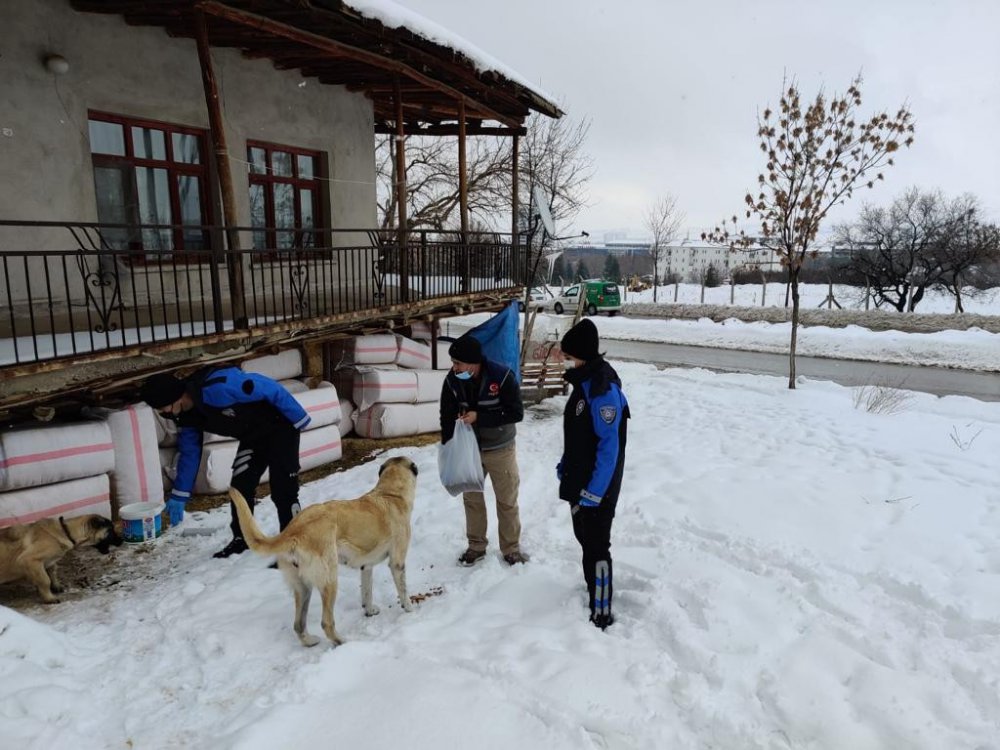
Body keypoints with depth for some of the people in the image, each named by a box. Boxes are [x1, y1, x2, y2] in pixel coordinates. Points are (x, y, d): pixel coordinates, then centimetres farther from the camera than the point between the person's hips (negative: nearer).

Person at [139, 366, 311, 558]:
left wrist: (298, 419, -20)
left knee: (283, 491, -10)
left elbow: (270, 389, -28)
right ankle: (241, 539, 20)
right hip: (252, 438, 8)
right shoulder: (187, 416, -4)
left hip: (280, 428, -8)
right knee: (240, 487, 3)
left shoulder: (218, 386, -33)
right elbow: (190, 453, 9)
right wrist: (179, 496, 12)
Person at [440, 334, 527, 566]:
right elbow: (447, 417, -3)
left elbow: (516, 413, -21)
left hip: (500, 450, -3)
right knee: (472, 498, 15)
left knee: (507, 501, 9)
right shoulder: (452, 381, -13)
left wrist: (479, 417, -28)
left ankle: (511, 548, 27)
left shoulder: (502, 377, -24)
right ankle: (476, 546, 33)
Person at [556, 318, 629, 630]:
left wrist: (594, 491, -23)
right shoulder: (583, 381, 6)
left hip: (597, 487, -9)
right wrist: (565, 466, 18)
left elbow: (610, 446, -25)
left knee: (596, 548, -1)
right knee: (585, 539, 21)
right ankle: (592, 593, 38)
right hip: (578, 479, 10)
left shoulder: (603, 389, -24)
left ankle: (601, 614, 11)